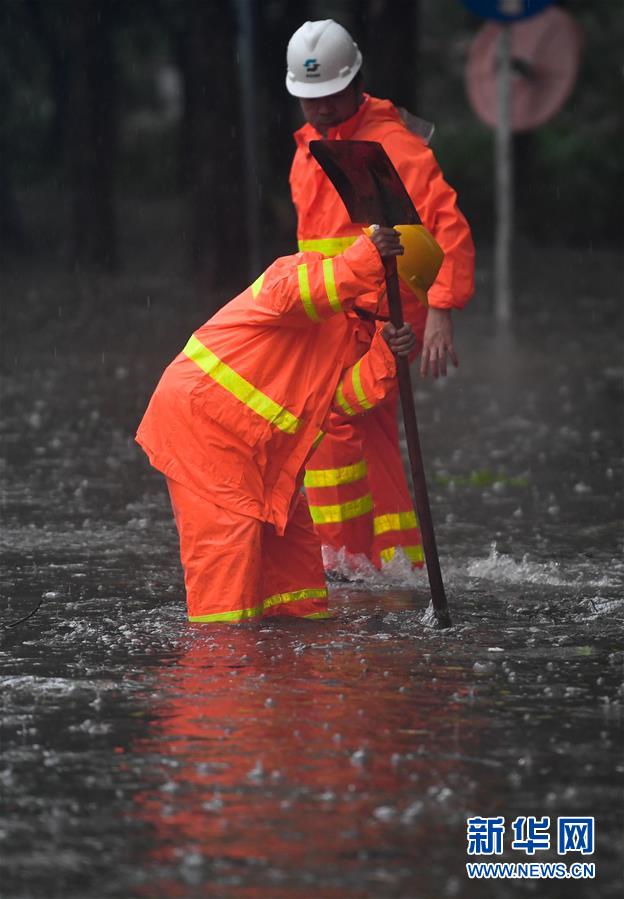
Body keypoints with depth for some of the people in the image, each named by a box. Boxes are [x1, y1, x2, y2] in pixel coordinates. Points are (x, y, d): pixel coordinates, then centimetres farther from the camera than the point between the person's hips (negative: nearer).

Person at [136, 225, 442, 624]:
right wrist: (365, 261, -45)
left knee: (288, 523, 13)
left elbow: (344, 399, 0)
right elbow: (285, 296, -39)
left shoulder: (349, 332, 14)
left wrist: (384, 354, -16)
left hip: (250, 440, 10)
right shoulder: (303, 270, -13)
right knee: (228, 525, -13)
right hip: (200, 413, -10)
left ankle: (300, 613, 23)